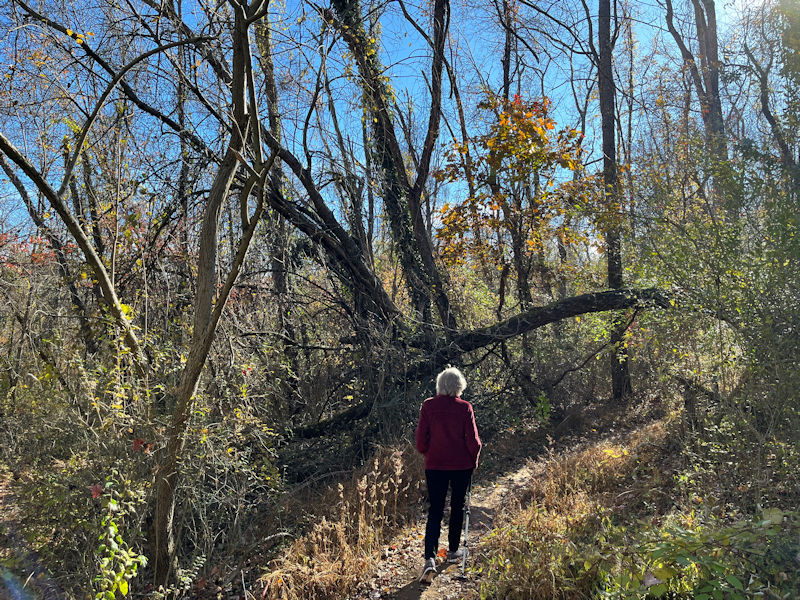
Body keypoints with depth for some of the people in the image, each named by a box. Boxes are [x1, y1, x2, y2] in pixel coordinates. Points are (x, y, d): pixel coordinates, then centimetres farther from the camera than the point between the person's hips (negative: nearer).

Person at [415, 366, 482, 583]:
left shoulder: (428, 406, -6)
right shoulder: (464, 408, -10)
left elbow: (420, 437, -3)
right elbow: (473, 439, -7)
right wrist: (473, 460, 10)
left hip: (435, 465, 1)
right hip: (462, 465, -1)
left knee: (435, 510, 4)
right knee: (457, 507, 17)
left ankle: (430, 558, -9)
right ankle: (453, 551, 30)